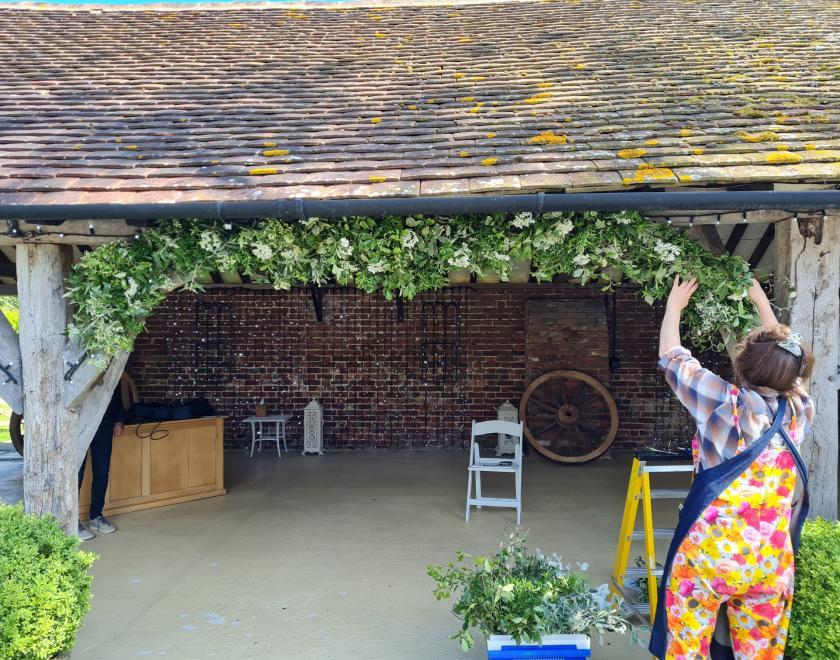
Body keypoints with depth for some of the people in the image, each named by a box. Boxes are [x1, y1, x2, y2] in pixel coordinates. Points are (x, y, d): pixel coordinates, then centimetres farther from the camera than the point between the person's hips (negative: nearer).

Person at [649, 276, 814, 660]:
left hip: (709, 553, -4)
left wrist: (674, 306, 17)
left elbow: (672, 359, 1)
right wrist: (761, 302, 31)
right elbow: (785, 358, 20)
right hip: (771, 560, 5)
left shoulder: (726, 403, -13)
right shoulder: (798, 410, 1)